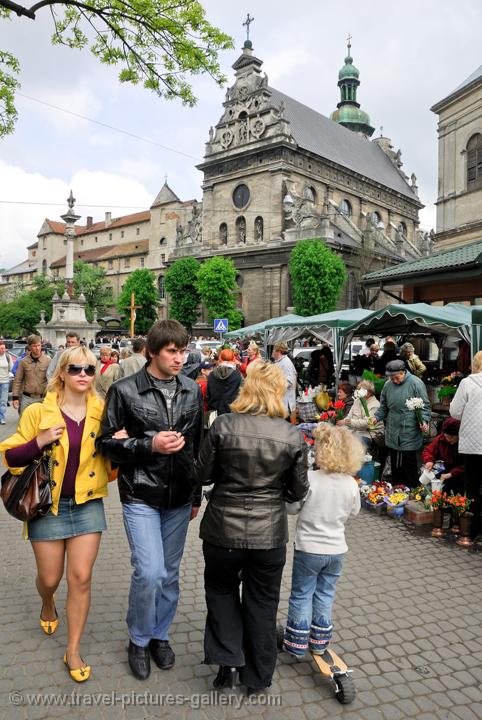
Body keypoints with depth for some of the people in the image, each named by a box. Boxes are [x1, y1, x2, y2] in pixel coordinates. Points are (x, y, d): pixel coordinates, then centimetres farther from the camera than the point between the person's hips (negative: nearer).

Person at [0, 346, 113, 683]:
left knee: (81, 578, 0)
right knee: (50, 578, 11)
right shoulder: (39, 412, -7)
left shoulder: (101, 412, -2)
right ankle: (48, 603, 49)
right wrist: (40, 441, -21)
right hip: (48, 506, -1)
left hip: (87, 504, 1)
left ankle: (74, 650, 19)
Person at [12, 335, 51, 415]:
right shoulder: (23, 361, 1)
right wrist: (15, 397, 1)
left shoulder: (48, 361, -4)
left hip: (42, 398, -1)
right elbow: (17, 380, 6)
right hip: (27, 398, 1)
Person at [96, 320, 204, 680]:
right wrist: (150, 445, -19)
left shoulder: (193, 390, 3)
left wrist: (197, 494, 15)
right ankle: (139, 639, 20)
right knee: (149, 572, -8)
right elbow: (106, 441, -5)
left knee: (170, 572, 14)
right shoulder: (125, 391, -9)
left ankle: (160, 635, 37)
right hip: (141, 497, -4)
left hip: (179, 498, 4)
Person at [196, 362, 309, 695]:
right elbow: (299, 491, -2)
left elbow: (203, 475, -5)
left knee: (221, 589, 27)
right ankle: (258, 676, 35)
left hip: (223, 529, 0)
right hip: (269, 533, 1)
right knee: (262, 603, 20)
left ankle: (227, 659, 20)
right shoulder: (292, 436, -11)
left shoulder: (223, 425, -14)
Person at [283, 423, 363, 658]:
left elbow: (292, 507, -15)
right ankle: (319, 642, 30)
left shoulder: (310, 479, -24)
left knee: (301, 595, 13)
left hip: (308, 549, -3)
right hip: (336, 550, 4)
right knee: (325, 594, 20)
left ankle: (296, 643, 23)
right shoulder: (351, 484, -10)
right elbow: (353, 512, 5)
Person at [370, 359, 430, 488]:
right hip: (392, 435, 5)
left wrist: (424, 421, -20)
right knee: (395, 467, 16)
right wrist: (376, 417, -1)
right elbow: (383, 407, 15)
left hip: (410, 436, -5)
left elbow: (425, 405, -6)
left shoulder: (415, 383, -9)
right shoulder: (388, 385, 7)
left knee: (410, 467, 2)